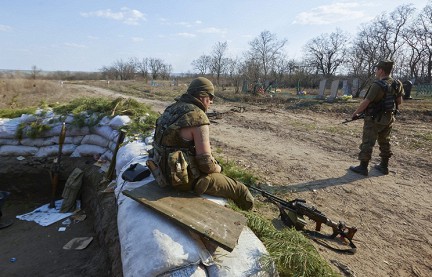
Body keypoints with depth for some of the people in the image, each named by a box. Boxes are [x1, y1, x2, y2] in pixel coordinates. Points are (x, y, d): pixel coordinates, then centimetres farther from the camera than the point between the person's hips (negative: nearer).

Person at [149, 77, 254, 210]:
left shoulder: (173, 108, 5)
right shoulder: (199, 118, -22)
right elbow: (206, 162, -23)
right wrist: (217, 168, 0)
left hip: (166, 169, 9)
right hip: (185, 177, -9)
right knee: (240, 190, 2)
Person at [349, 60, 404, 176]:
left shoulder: (377, 85, -23)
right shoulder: (397, 84, 1)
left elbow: (365, 103, -20)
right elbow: (399, 101, 11)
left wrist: (355, 113, -7)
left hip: (374, 119, -8)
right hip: (388, 118, 8)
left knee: (367, 143, 0)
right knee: (384, 142, 18)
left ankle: (363, 167, 5)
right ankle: (384, 166, 27)